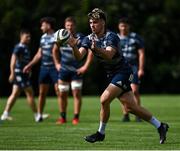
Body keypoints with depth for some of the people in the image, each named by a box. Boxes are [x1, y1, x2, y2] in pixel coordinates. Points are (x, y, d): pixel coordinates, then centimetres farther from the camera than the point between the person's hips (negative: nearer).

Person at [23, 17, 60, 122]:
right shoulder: (43, 37, 14)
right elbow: (39, 54, 22)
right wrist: (30, 65, 23)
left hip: (54, 67, -7)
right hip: (44, 68, 7)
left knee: (59, 91, -8)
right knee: (42, 92, 9)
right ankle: (39, 115, 18)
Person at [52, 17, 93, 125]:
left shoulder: (80, 38, -10)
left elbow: (91, 51, -10)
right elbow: (55, 50, 22)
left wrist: (86, 66, -12)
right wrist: (57, 63, 16)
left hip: (77, 70, -4)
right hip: (63, 70, 4)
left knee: (77, 93, -7)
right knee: (62, 94, 7)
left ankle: (76, 117, -2)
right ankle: (63, 117, 17)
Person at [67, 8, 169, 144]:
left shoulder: (111, 37, -19)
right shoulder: (89, 39, 0)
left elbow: (109, 55, -36)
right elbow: (79, 56, -13)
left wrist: (97, 49, -55)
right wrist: (74, 46, -34)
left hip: (123, 72, -7)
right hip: (112, 75, 7)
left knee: (104, 100, -19)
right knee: (131, 107, 5)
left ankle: (101, 133, -2)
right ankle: (160, 126, 16)